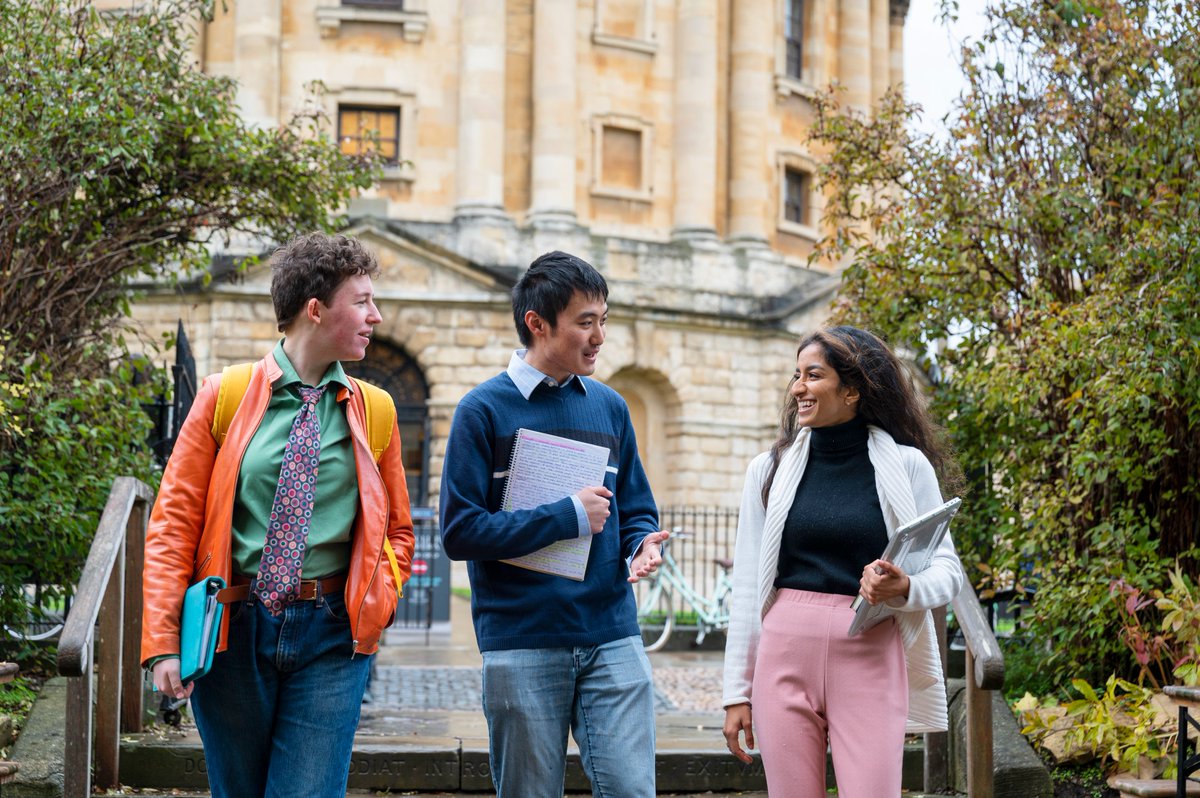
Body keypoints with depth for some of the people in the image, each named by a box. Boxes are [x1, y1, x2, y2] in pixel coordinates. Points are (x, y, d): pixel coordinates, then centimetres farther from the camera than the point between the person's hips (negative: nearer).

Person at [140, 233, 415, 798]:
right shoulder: (224, 396, 1)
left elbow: (397, 529, 17)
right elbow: (173, 523, -1)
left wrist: (377, 603, -2)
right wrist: (163, 643, -9)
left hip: (332, 636, 1)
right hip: (234, 628, -1)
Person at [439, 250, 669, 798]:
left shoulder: (609, 406, 10)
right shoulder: (484, 409, -4)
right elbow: (461, 531, -10)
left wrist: (641, 546, -6)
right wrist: (569, 516, -13)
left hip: (612, 636, 3)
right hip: (521, 644, -3)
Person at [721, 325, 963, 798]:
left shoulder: (907, 466, 2)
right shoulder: (770, 469, 7)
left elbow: (947, 571, 5)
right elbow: (747, 587, 9)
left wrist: (903, 589, -18)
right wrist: (736, 692, 7)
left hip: (870, 660, -1)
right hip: (786, 655, 2)